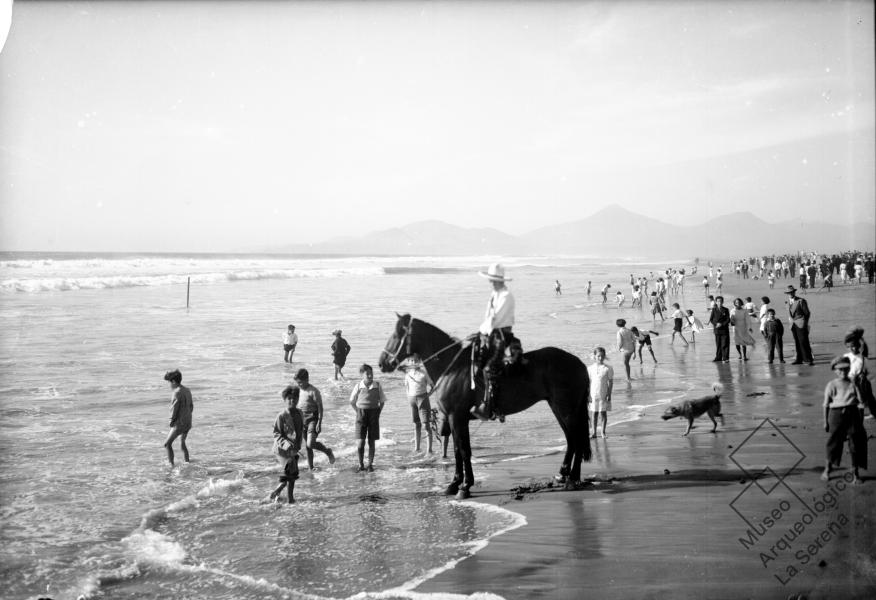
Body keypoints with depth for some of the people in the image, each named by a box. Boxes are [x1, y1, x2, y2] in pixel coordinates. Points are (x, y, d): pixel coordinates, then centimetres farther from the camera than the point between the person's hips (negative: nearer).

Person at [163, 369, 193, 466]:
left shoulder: (177, 393, -18)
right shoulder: (187, 391, 8)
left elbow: (174, 410, -17)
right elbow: (191, 407, 16)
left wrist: (171, 421, -3)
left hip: (179, 423, -8)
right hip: (188, 422, 8)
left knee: (167, 444, -3)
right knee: (182, 443, 25)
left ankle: (171, 465, -9)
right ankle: (187, 463, 28)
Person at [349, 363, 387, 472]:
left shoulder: (377, 386, -3)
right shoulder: (358, 386, -5)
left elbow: (382, 401, 8)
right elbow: (352, 402, 7)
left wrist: (378, 413, 0)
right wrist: (358, 413, 1)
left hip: (373, 414, 1)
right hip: (361, 413, -1)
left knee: (371, 441, 5)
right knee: (360, 442, -5)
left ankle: (370, 464, 15)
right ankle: (361, 465, 10)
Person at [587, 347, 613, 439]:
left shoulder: (608, 368, -3)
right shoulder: (590, 368, 1)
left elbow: (610, 382, 0)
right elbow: (588, 383, 5)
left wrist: (609, 394, -5)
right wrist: (588, 395, 0)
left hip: (604, 395, -1)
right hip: (593, 395, 1)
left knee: (603, 413, 2)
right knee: (594, 414, 7)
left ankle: (603, 432, 14)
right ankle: (594, 432, 13)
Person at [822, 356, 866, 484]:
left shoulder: (854, 384, 6)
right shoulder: (831, 385, 4)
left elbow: (860, 404, 6)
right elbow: (826, 404, 6)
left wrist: (861, 422, 3)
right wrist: (826, 422, 4)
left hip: (852, 413, 1)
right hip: (836, 413, -1)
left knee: (856, 442, 2)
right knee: (834, 441, 6)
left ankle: (856, 473, 14)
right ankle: (827, 470, 25)